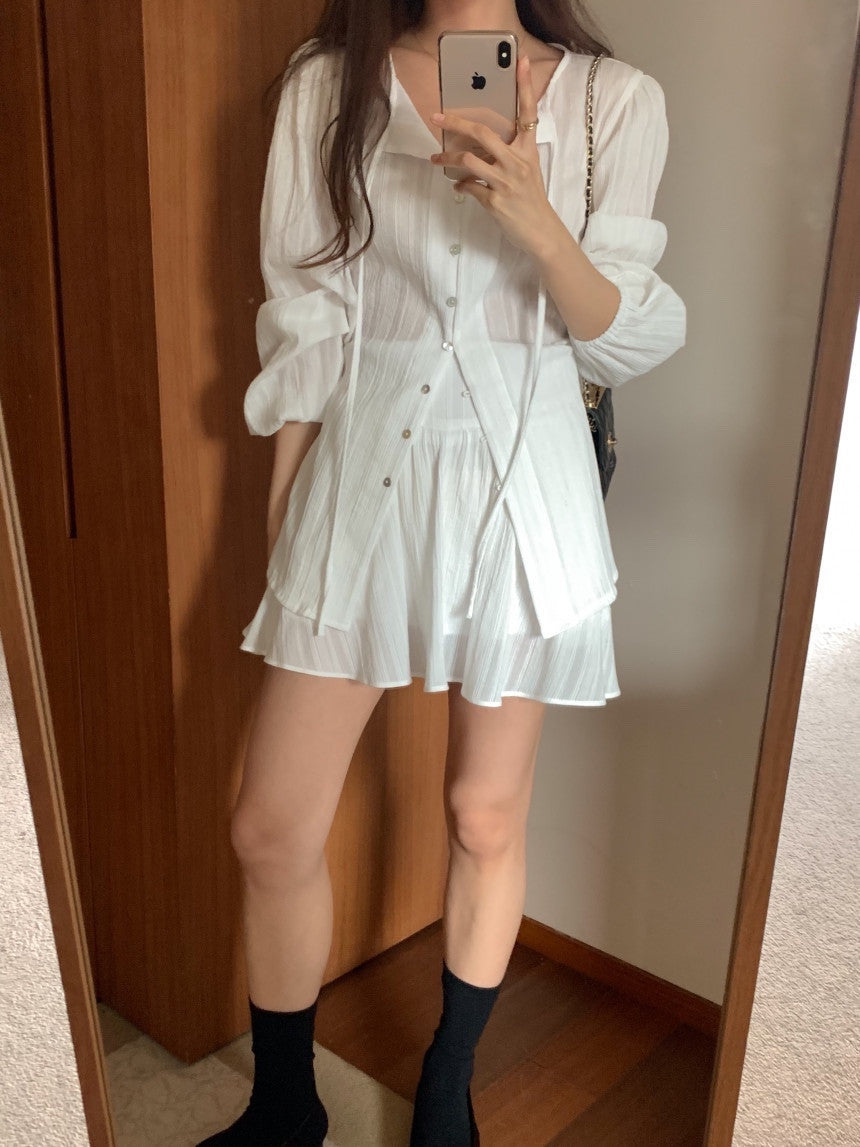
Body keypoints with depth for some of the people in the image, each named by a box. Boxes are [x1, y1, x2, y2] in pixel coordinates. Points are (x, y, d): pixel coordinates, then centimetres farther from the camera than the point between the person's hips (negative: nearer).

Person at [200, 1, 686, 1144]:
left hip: (521, 485, 0)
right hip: (362, 475, 1)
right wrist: (283, 520, 5)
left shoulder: (615, 102, 2)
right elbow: (306, 328, 4)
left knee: (486, 817, 12)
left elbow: (626, 341, -1)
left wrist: (535, 221, -20)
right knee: (271, 829, 4)